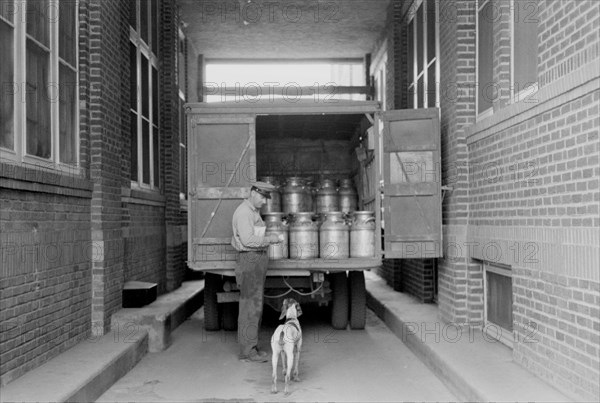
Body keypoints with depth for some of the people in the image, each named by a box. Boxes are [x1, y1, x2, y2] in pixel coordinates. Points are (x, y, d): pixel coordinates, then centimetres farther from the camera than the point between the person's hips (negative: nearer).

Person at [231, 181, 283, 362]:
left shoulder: (253, 212, 17)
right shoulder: (243, 212, -15)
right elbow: (248, 241, -23)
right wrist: (270, 239, -15)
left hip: (258, 260, 10)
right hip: (250, 261, -10)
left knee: (254, 305, 11)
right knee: (251, 306, -8)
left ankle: (250, 347, 18)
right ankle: (247, 351, -3)